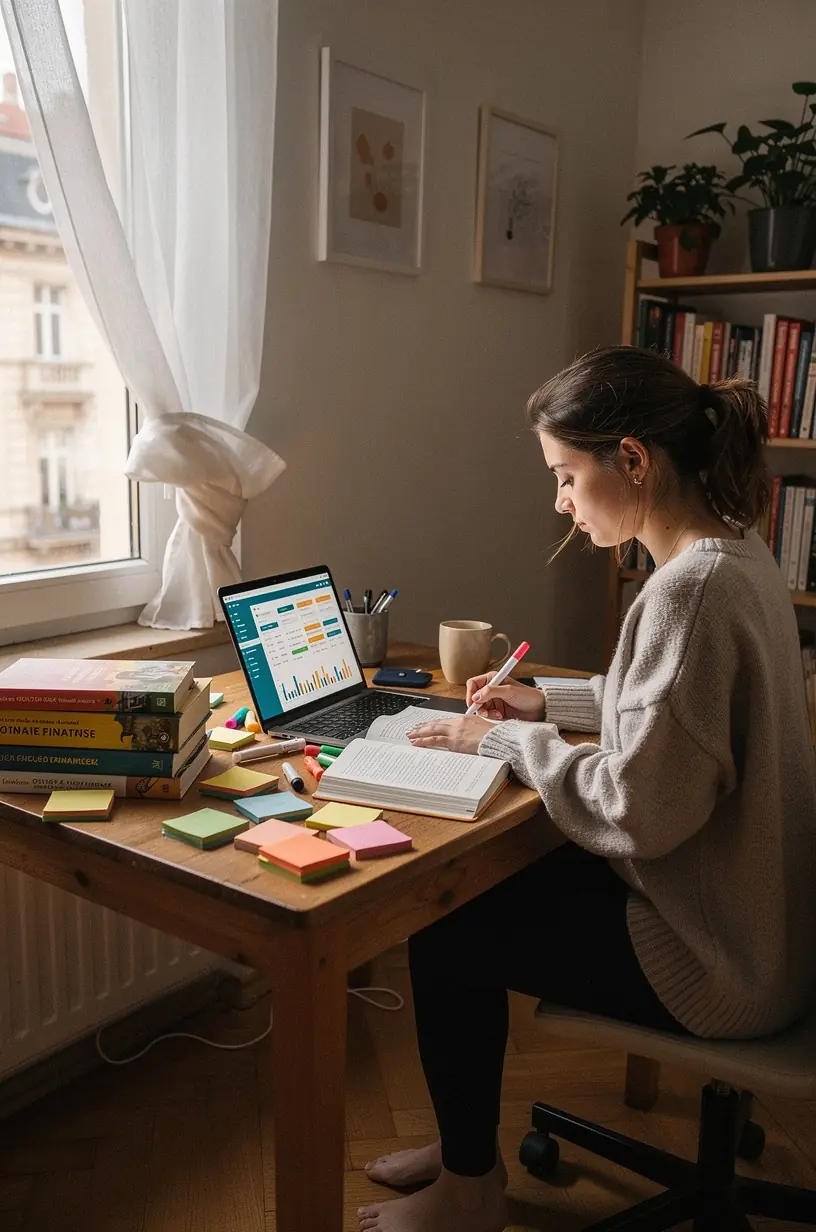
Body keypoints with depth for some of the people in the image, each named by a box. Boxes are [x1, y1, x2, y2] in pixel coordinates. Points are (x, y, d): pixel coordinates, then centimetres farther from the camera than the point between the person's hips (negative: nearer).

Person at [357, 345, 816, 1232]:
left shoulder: (690, 591, -29)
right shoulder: (735, 551, 2)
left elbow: (633, 813, -28)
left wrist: (507, 740, -15)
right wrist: (549, 704, 10)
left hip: (716, 957, -9)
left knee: (445, 935, 2)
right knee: (475, 888, 16)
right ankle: (466, 1143, 35)